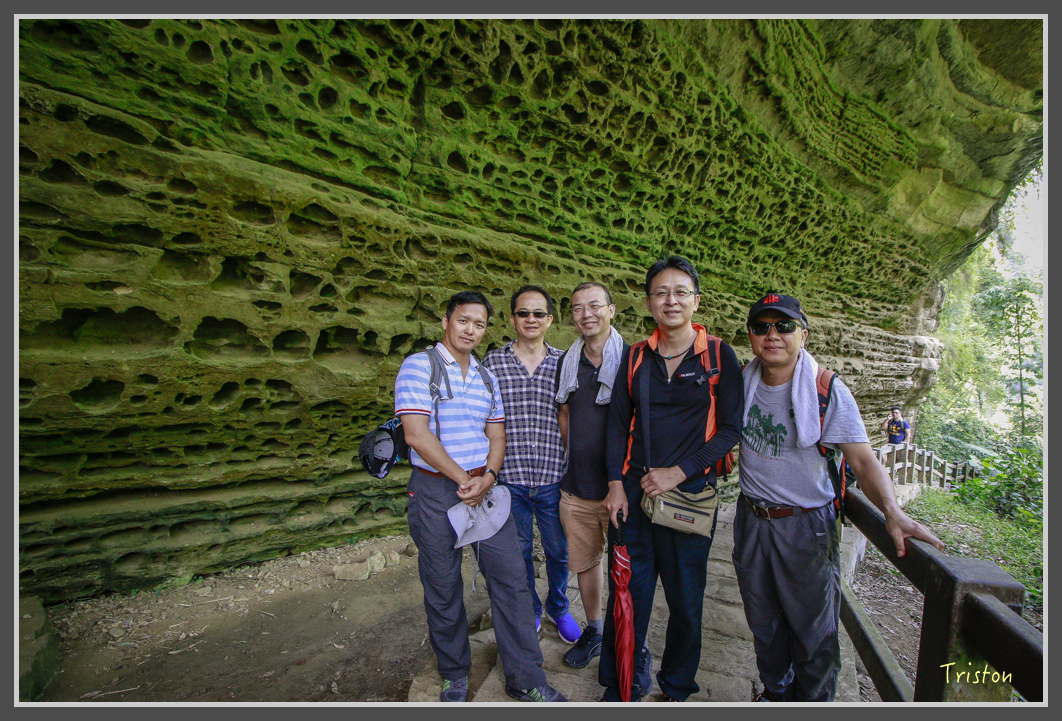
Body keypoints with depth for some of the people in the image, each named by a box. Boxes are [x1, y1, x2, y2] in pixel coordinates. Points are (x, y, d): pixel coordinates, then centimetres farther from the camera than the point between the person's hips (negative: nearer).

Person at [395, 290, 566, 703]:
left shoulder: (487, 378, 12)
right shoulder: (418, 367, -6)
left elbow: (497, 435, 11)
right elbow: (417, 435, -15)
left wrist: (488, 476, -8)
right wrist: (463, 480, -13)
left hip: (484, 487, 5)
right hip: (436, 489, -4)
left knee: (510, 578, 6)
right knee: (443, 588, 11)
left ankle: (525, 679, 24)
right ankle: (455, 676, 35)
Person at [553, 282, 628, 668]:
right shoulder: (567, 362, 6)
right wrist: (576, 454, 11)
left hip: (620, 485, -4)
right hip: (577, 486, 5)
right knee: (584, 562, 18)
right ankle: (594, 630, 42)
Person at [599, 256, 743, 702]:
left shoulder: (719, 356, -2)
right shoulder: (636, 356, 5)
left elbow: (732, 427, -5)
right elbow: (618, 422, 7)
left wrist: (677, 473, -11)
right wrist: (616, 484, -1)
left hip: (690, 493, -1)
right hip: (635, 491, 2)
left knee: (685, 599, 13)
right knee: (628, 592, 10)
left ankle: (677, 689, 40)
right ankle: (621, 687, 34)